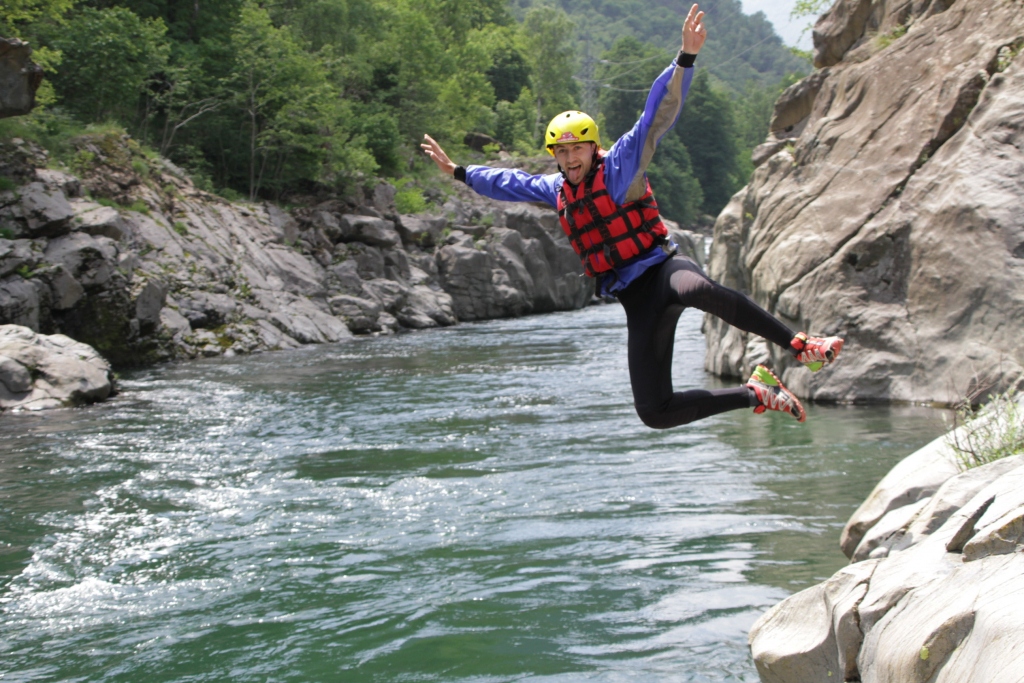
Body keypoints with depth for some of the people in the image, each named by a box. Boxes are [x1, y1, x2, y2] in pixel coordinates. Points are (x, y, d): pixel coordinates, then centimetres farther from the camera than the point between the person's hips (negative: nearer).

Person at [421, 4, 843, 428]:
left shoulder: (620, 165, -1)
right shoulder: (556, 190, 15)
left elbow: (659, 114, -10)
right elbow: (510, 182, 32)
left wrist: (685, 58, -21)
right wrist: (457, 172, 40)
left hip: (660, 269, -5)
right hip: (636, 299, 5)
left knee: (703, 290, -45)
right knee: (654, 412, -7)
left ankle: (799, 347, -37)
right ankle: (755, 395, 6)